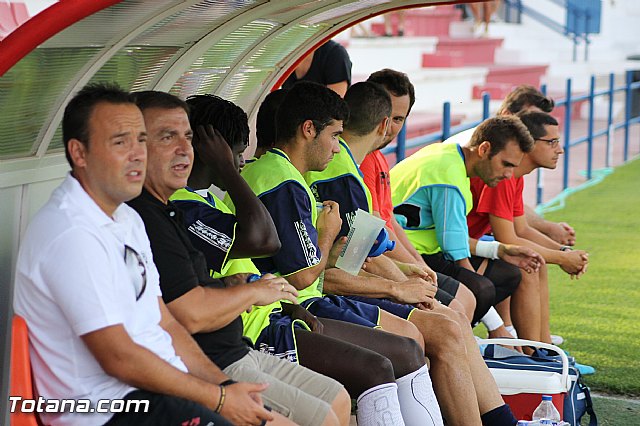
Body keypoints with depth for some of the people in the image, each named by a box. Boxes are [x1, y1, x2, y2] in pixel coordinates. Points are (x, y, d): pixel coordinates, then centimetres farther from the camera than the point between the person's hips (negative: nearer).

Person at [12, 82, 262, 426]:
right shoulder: (72, 236, -19)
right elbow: (119, 358, -19)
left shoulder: (126, 219, 15)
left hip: (164, 380, 10)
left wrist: (225, 384, 2)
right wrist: (218, 398, -12)